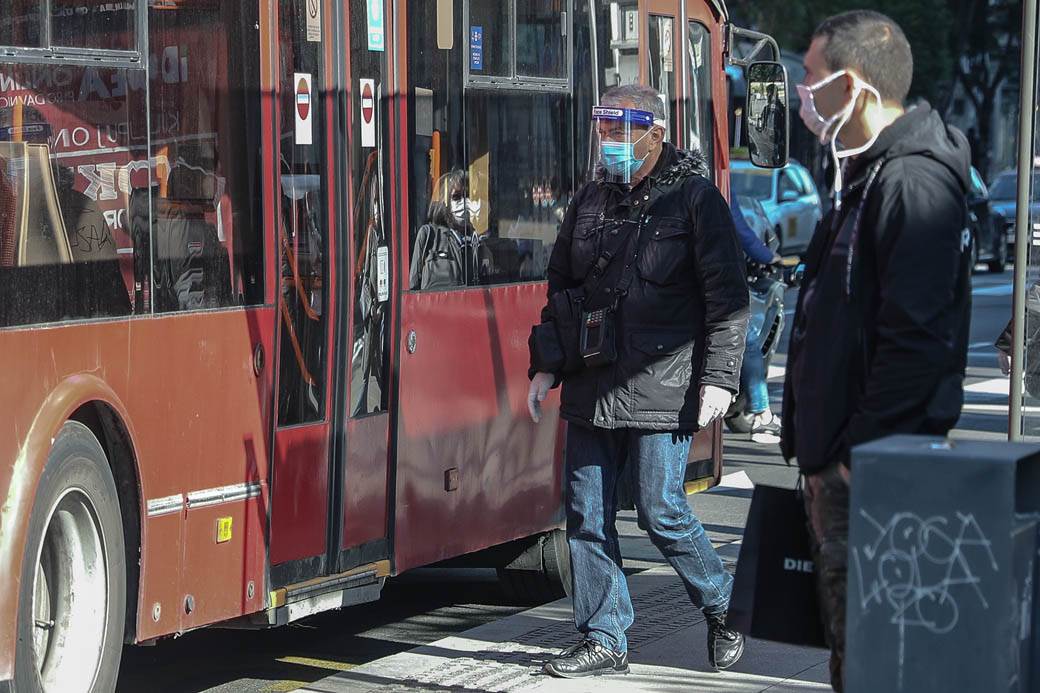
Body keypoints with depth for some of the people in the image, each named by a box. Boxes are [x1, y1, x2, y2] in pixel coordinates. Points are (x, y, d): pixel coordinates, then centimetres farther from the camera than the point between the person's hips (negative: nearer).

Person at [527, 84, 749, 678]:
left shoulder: (694, 197, -3)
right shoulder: (591, 199, 15)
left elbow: (728, 296, -6)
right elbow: (560, 288, 23)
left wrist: (718, 378, -12)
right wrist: (546, 366, 15)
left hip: (661, 392, -6)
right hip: (591, 392, 6)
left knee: (661, 511, -4)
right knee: (587, 516, 5)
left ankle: (724, 606, 19)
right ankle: (605, 643, 15)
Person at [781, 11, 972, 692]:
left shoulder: (914, 183, -16)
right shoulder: (867, 173, 17)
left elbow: (915, 336, -23)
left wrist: (859, 448, -21)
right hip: (838, 454, 11)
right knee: (846, 631, 16)